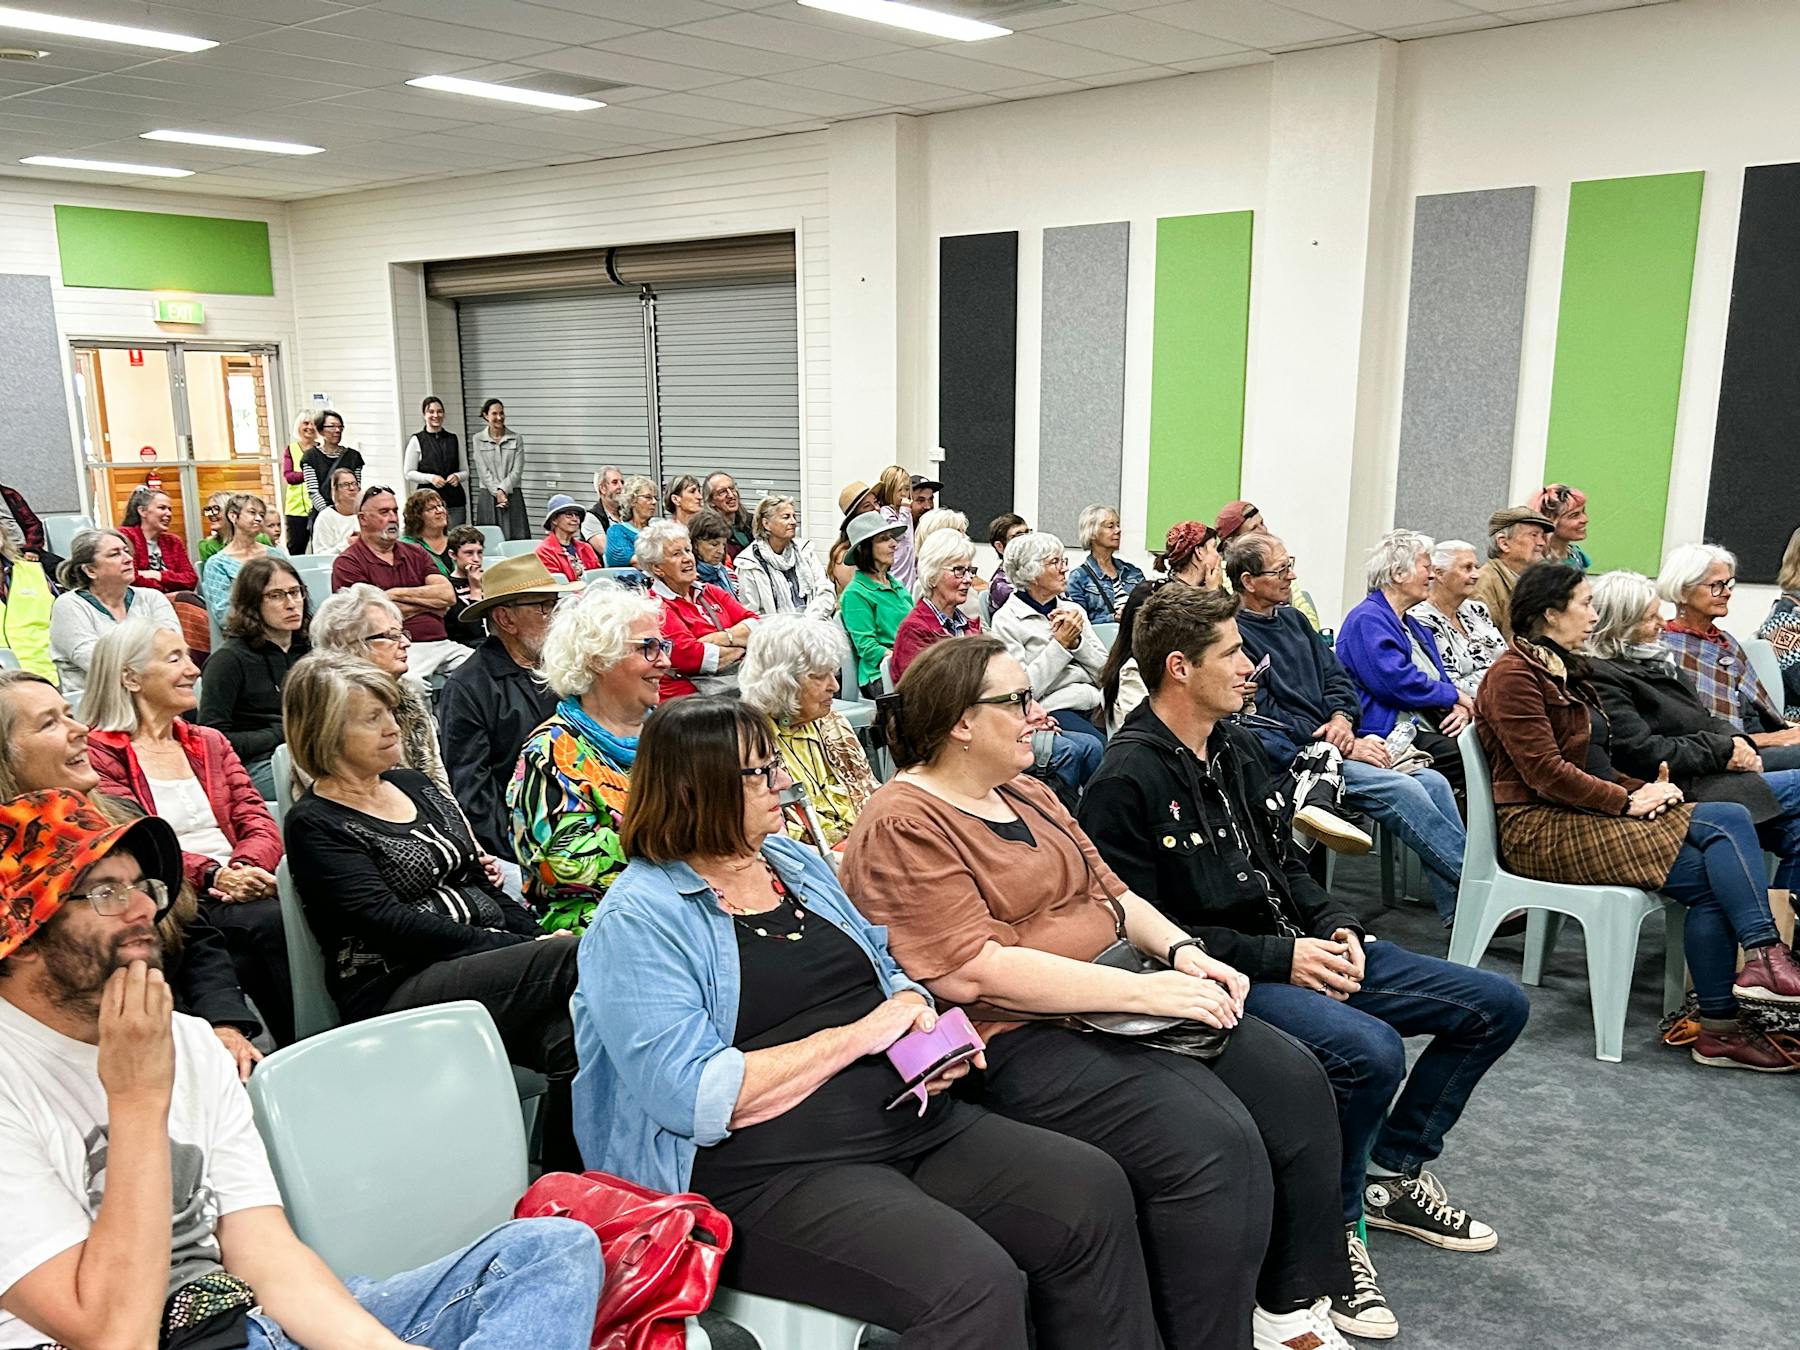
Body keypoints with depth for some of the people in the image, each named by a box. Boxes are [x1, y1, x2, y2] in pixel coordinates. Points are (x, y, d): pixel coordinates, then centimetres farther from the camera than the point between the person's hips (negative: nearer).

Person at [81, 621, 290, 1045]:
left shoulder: (211, 742, 23)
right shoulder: (99, 754, 6)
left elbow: (259, 823, 11)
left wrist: (246, 867, -12)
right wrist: (212, 875, -22)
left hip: (240, 890, 5)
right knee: (270, 922, -32)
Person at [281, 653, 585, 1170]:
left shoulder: (413, 784, 19)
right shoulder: (314, 825, -1)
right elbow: (388, 923, -13)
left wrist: (539, 940, -1)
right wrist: (522, 952, -19)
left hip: (490, 954, 6)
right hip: (397, 988, -6)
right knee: (580, 963, -28)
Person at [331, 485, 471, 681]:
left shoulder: (416, 553, 21)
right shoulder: (348, 563, 4)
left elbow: (448, 595, 7)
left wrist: (397, 594, -2)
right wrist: (429, 601, 4)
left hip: (441, 644, 6)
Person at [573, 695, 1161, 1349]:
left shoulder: (795, 861, 14)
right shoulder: (636, 923, -9)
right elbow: (693, 1095, -19)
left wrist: (918, 1017, -1)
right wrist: (856, 1036, -15)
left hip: (915, 1122, 7)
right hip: (773, 1175, -7)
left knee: (1092, 1191, -11)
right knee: (973, 1282, -28)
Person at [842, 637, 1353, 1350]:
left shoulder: (1029, 796, 16)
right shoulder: (903, 828, -14)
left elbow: (1109, 891, 18)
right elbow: (971, 973, -22)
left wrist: (1183, 950, -3)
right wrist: (1141, 991, -22)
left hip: (1113, 1001, 9)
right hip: (1017, 1042, -9)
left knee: (1292, 1079, -1)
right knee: (1212, 1143, -25)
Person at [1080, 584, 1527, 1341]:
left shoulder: (1236, 748, 10)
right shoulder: (1127, 782, -17)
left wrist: (1334, 926, -1)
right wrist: (1277, 958, -19)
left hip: (1297, 945, 9)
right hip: (1225, 976, -9)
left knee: (1497, 1005, 9)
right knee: (1370, 1049, -35)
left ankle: (1393, 1174, 21)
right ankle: (1333, 1233, -8)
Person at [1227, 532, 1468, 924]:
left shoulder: (1292, 619, 17)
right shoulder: (1235, 634, -10)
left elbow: (1338, 678, 20)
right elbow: (1264, 720, -14)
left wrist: (1342, 718, -3)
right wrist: (1342, 747, -14)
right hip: (1288, 759, -8)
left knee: (1433, 781, -10)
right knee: (1401, 789, -23)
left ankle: (1458, 909, -9)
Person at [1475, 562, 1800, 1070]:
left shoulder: (1561, 671, 19)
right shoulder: (1515, 675, -11)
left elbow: (1592, 765, 17)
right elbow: (1546, 772, -18)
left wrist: (1640, 789, -1)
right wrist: (1627, 801, -14)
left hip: (1587, 814, 9)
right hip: (1542, 829, -9)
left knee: (1731, 819, -11)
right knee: (1709, 877, -18)